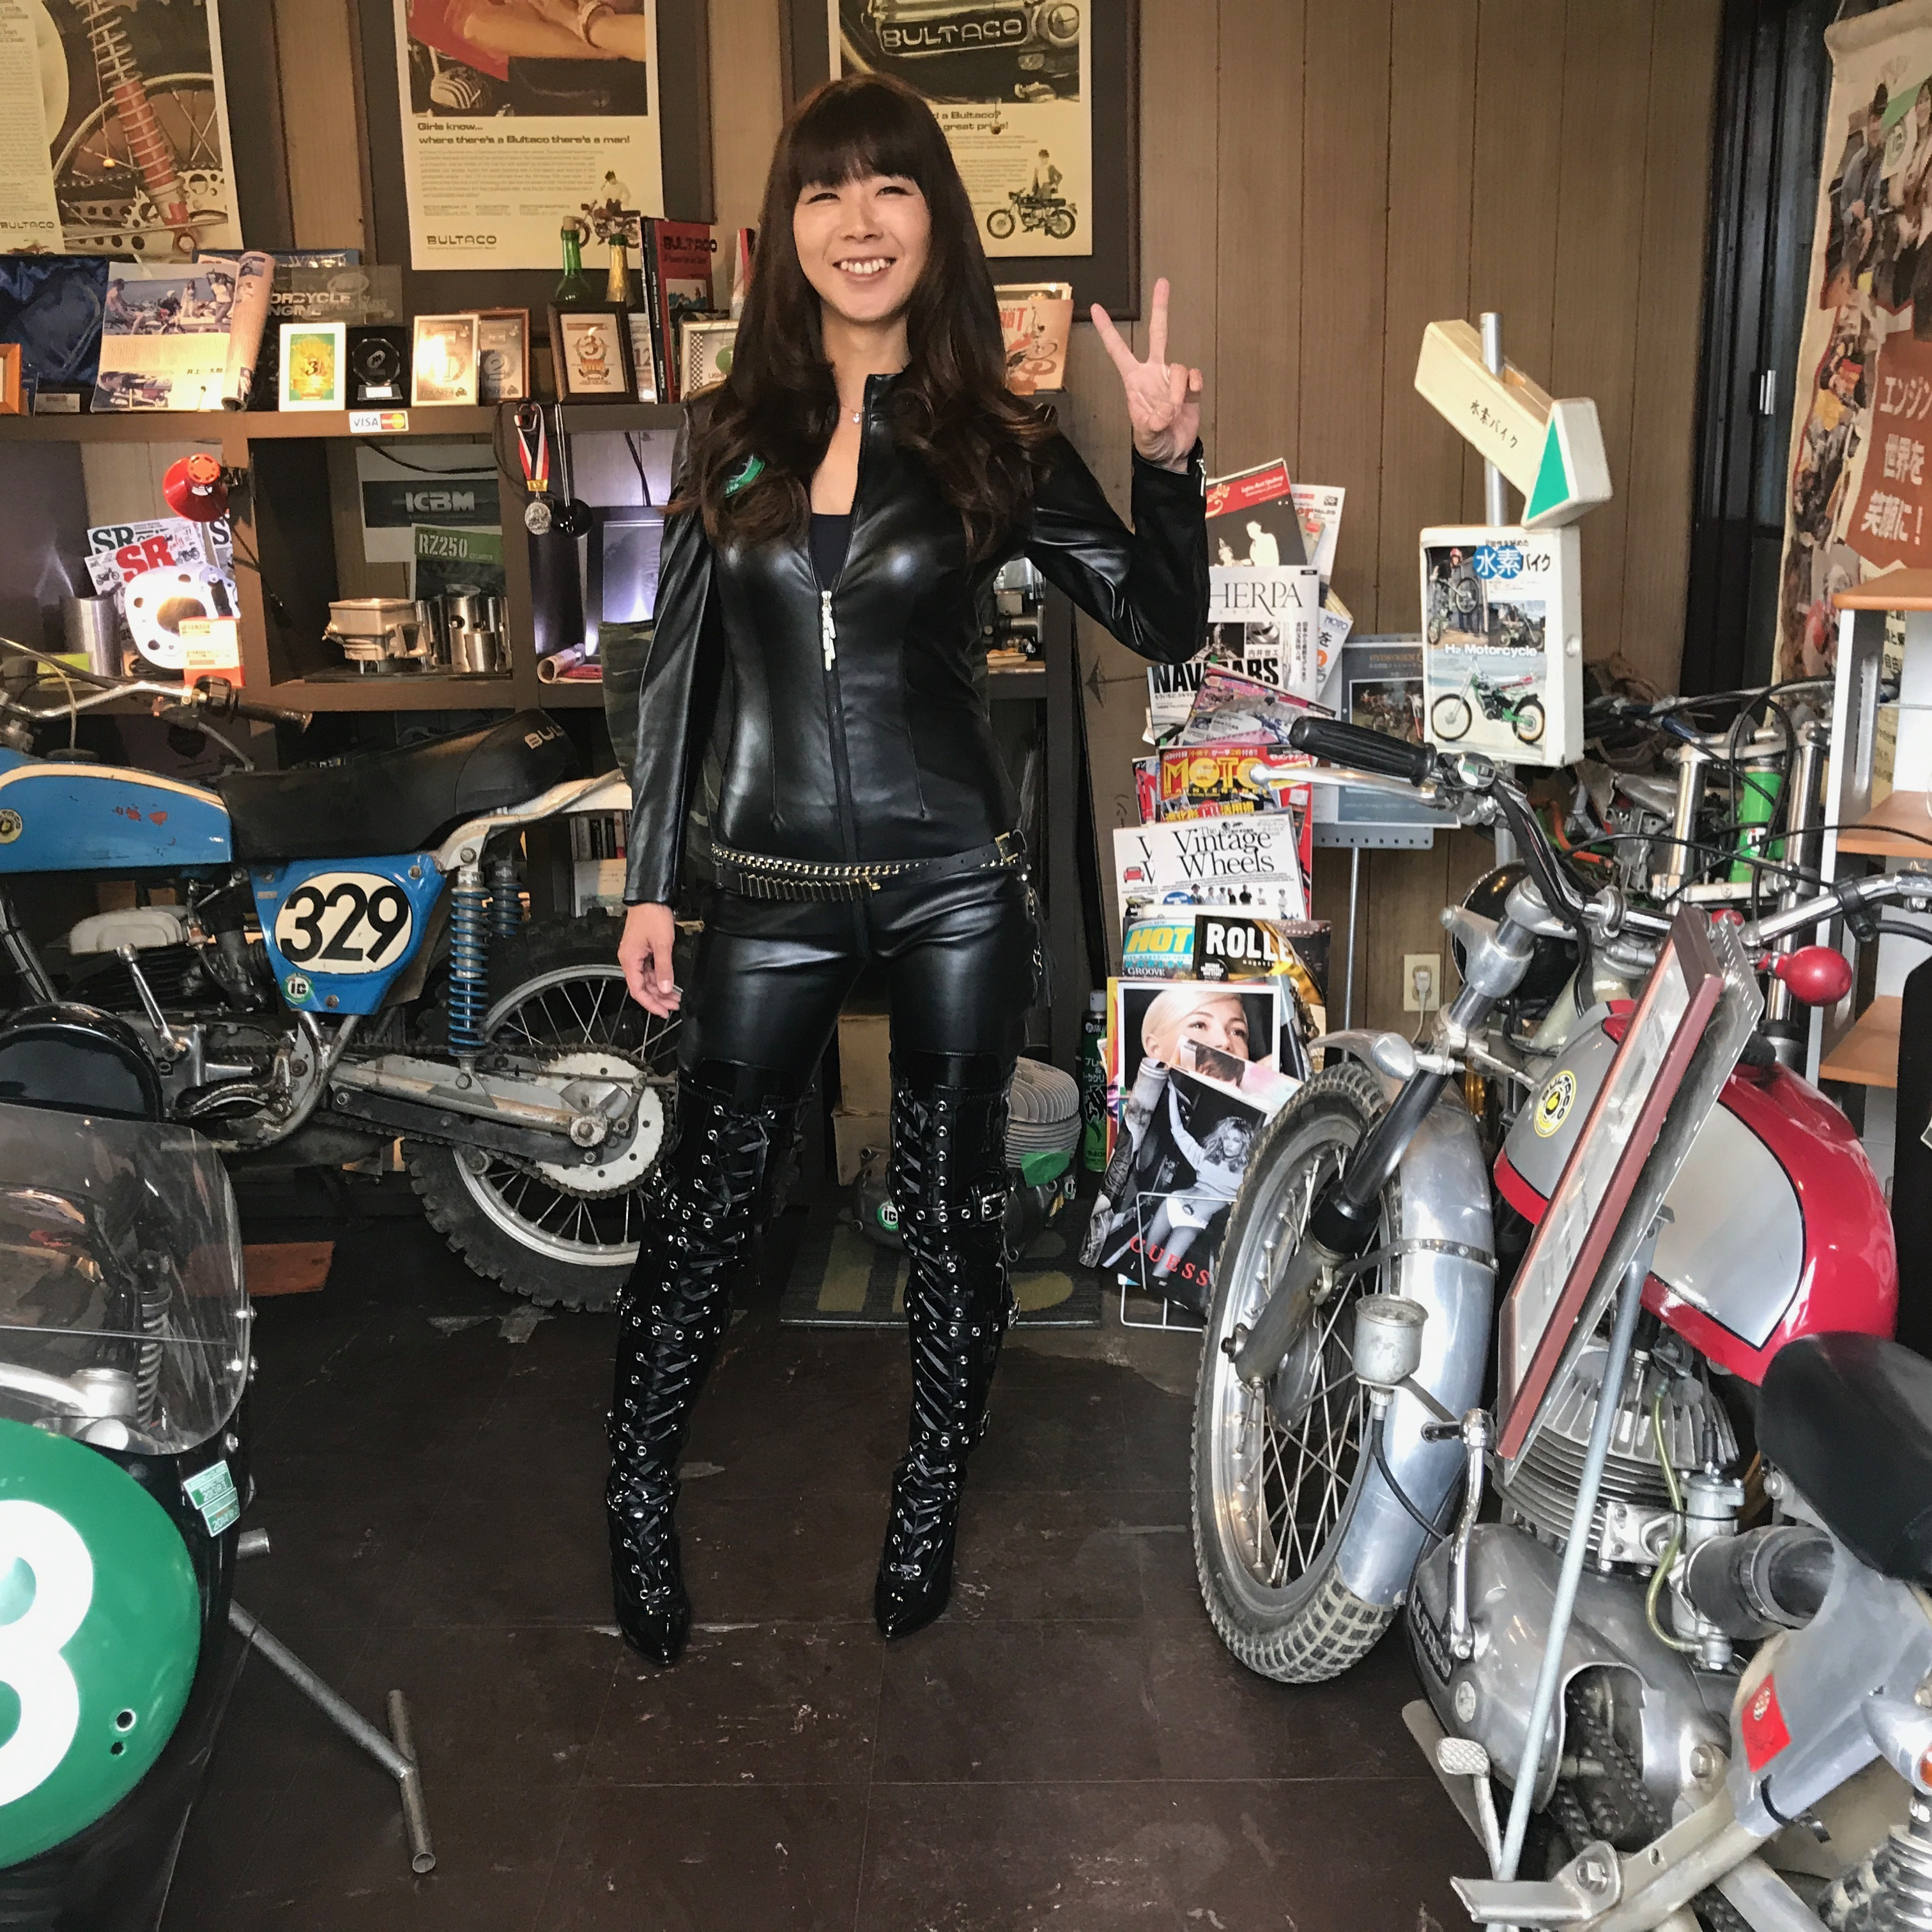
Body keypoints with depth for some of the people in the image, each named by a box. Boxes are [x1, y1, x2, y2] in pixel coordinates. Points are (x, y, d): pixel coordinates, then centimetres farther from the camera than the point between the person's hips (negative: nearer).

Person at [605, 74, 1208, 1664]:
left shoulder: (1000, 445, 1)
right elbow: (676, 673, 6)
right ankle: (639, 1491, 31)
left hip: (956, 882, -1)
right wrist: (650, 886, 4)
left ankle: (932, 1502, 31)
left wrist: (1170, 458, -16)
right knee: (708, 1199, 10)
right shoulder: (732, 433, 5)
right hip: (773, 886, 1)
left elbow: (1167, 628, 0)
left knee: (953, 1202, 11)